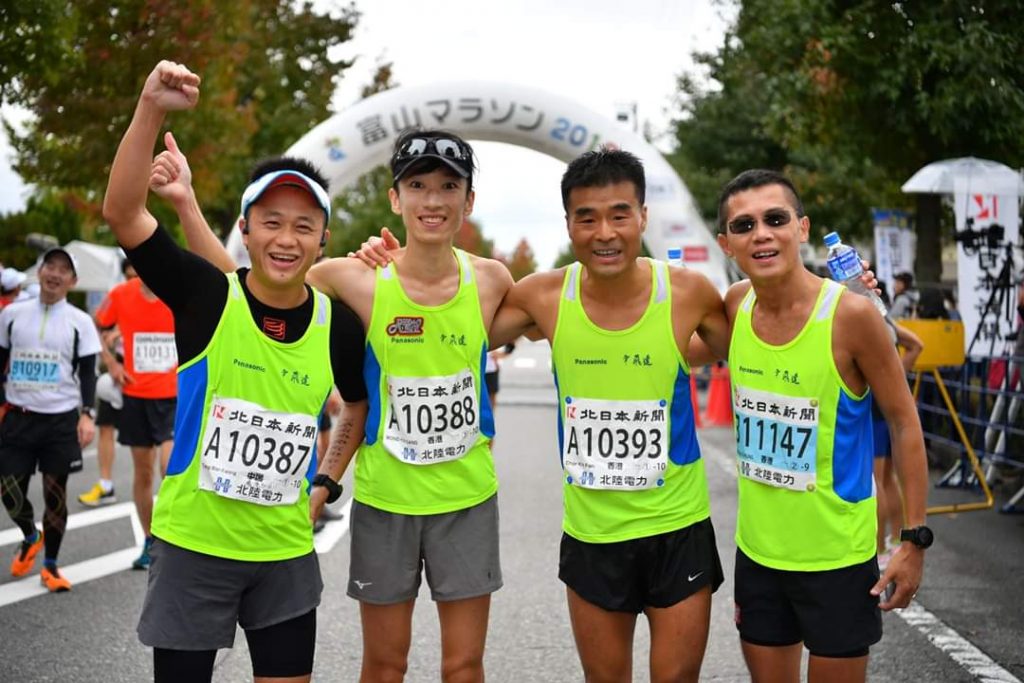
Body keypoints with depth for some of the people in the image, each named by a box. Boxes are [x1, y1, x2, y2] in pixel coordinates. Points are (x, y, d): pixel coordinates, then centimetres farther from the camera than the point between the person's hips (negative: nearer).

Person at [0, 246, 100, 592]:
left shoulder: (80, 321, 1)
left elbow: (87, 372, 1)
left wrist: (86, 414, -10)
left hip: (61, 420, -1)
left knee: (55, 492, 3)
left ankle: (50, 566, 17)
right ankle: (31, 537, 33)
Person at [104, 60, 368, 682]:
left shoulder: (338, 324, -3)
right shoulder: (205, 296, -10)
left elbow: (360, 404, 17)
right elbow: (122, 212, -22)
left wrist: (325, 483, 7)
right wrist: (151, 111, -32)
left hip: (286, 550, 2)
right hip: (192, 544, -2)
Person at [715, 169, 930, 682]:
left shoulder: (850, 314, -17)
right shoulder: (736, 304, -3)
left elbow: (903, 422, -11)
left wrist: (914, 538, -11)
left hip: (838, 555, -5)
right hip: (757, 550, 5)